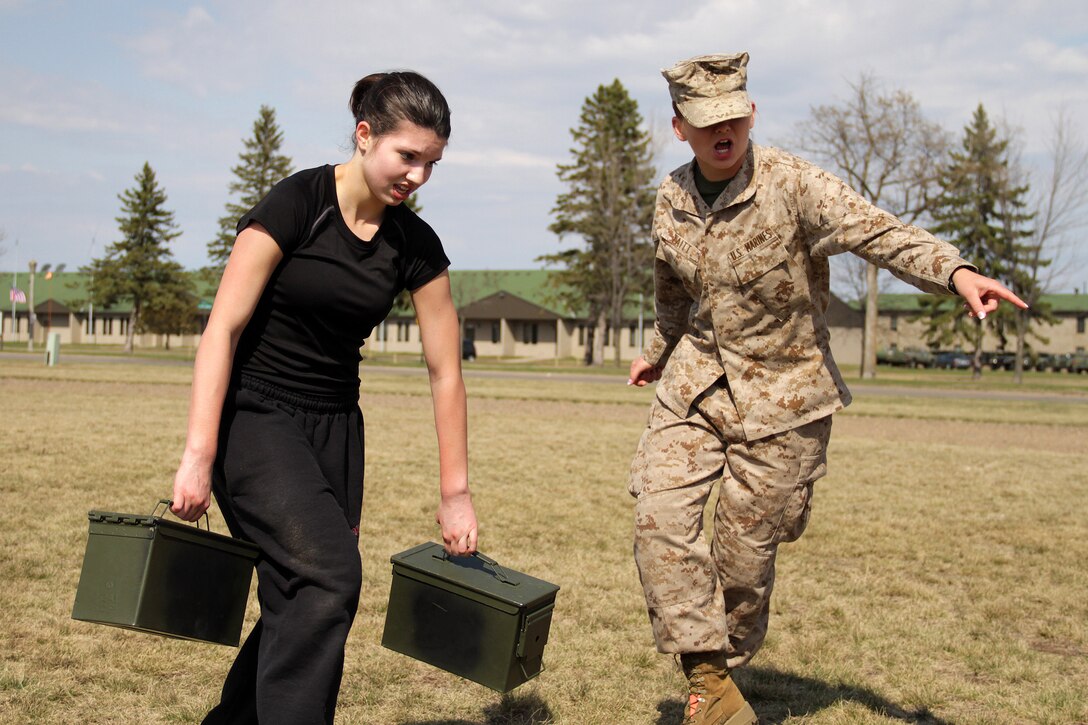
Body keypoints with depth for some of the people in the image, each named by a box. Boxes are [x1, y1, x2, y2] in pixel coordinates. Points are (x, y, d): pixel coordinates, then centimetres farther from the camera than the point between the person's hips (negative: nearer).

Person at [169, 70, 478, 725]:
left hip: (335, 426, 6)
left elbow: (446, 370, 5)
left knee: (301, 609, 4)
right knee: (329, 573, -23)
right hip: (254, 416, -5)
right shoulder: (298, 203, -13)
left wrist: (455, 493, 5)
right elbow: (223, 328, -15)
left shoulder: (416, 246, 1)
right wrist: (199, 455, -21)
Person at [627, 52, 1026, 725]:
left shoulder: (793, 185, -17)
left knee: (745, 550, 2)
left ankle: (729, 665, 26)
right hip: (695, 384, 4)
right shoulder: (671, 199, 1)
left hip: (781, 395, -4)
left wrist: (954, 270, -51)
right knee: (661, 516, -13)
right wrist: (658, 354, 35)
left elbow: (878, 231, -33)